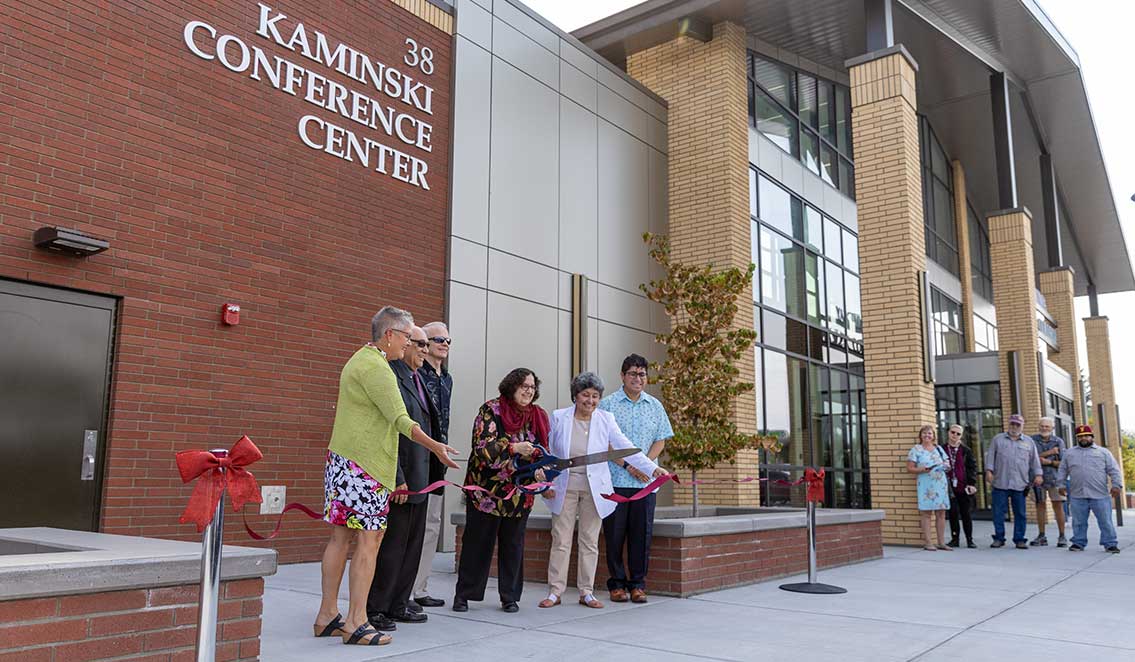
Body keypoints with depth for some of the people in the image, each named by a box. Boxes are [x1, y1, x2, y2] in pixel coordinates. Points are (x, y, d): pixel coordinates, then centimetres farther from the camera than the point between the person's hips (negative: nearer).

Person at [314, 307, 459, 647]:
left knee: (341, 536, 11)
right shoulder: (375, 367, -13)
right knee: (369, 540, -6)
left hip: (342, 459, 10)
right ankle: (356, 623, -3)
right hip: (363, 465, -10)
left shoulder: (359, 359, 20)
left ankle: (327, 616, 17)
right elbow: (400, 419, -18)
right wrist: (436, 447, -16)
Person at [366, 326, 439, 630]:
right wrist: (397, 479, -22)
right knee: (391, 545, -2)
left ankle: (398, 605, 26)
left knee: (412, 544, 15)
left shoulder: (416, 380, 16)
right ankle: (375, 609, 10)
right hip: (399, 478, -10)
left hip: (418, 478, 10)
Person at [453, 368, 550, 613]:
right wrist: (514, 448, -26)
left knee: (513, 544, 10)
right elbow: (482, 446, -17)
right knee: (477, 541, 5)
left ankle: (510, 596, 21)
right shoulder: (491, 410, -8)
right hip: (486, 489, -4)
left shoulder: (538, 416, 7)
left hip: (520, 493, 4)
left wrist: (542, 470, -10)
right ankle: (463, 594, 17)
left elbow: (544, 452, 10)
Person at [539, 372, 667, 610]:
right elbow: (548, 453, 5)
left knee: (590, 541, 7)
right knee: (561, 540, 2)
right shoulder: (558, 417, -1)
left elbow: (626, 447, -5)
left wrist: (653, 468, -16)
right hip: (564, 487, -1)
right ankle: (555, 592, 12)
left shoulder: (606, 419, 1)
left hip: (594, 489, 1)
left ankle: (586, 592, 17)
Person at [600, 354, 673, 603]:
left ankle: (637, 584, 14)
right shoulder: (608, 404, 1)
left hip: (645, 482, 3)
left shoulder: (655, 406, 12)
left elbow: (660, 441, 10)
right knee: (615, 533, 2)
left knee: (642, 533, 4)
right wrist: (627, 465, -12)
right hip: (615, 480, -3)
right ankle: (616, 583, 14)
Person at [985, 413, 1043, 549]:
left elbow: (1035, 460, 15)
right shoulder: (998, 439, 11)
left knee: (1020, 513, 3)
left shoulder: (1029, 442, 15)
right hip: (1000, 483, -1)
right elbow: (990, 456, 6)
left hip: (1020, 484, 1)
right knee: (998, 512, 0)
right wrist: (989, 471, -4)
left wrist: (1038, 474, 4)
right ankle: (999, 538, 9)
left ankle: (1019, 539, 12)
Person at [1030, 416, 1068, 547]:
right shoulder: (1033, 440, 3)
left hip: (1054, 478, -1)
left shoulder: (1058, 441, 3)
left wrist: (1049, 462, -15)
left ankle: (1062, 537, 5)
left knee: (1058, 506, -2)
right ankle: (1041, 536, 14)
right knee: (1040, 505, 7)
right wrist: (1049, 452, -12)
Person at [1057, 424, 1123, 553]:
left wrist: (1117, 485, -8)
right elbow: (1062, 470, 17)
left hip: (1100, 495, -2)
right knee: (1078, 522, 6)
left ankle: (1110, 544, 10)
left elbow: (1114, 470, 3)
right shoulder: (1069, 453, 14)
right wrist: (1060, 484, 10)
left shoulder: (1103, 452, 8)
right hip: (1077, 495, 2)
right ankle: (1078, 543, 16)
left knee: (1105, 521, 0)